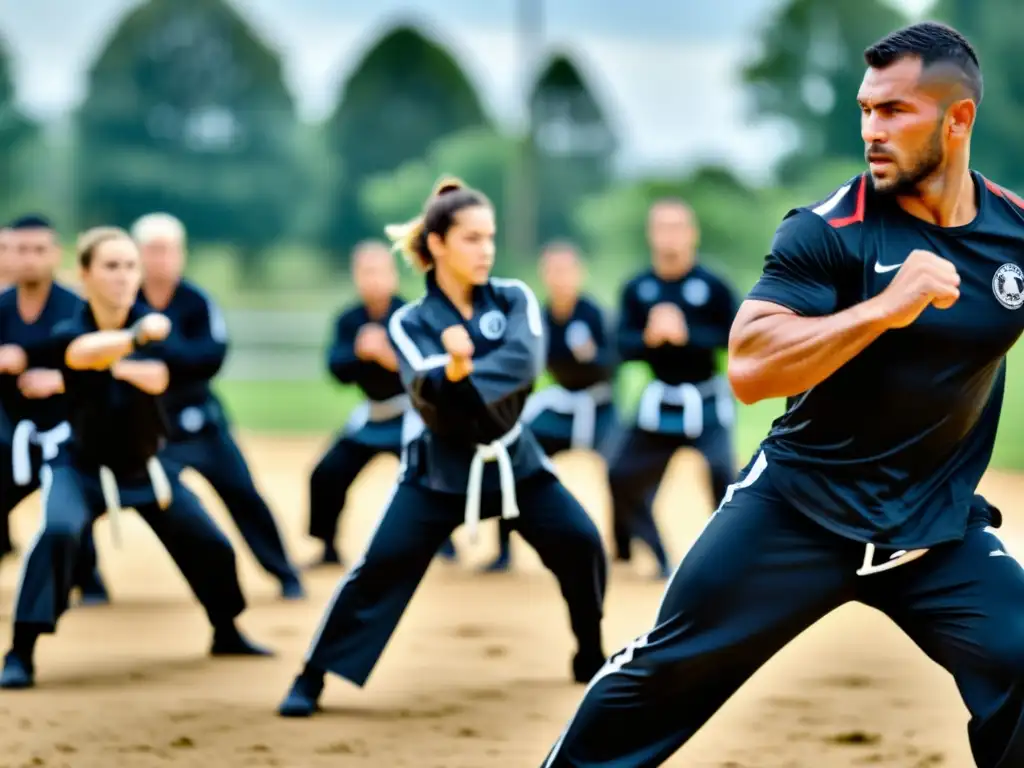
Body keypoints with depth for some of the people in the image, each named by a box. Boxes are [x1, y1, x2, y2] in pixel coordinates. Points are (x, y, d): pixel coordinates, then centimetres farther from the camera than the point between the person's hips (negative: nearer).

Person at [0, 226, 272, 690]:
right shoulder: (69, 332, -20)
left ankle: (226, 633, 37)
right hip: (81, 466, -4)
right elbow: (83, 351, -45)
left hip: (145, 467, 4)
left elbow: (156, 378, -29)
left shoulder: (151, 323, -11)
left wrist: (111, 363, -31)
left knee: (210, 544, 8)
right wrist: (137, 336, -61)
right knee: (57, 532, -32)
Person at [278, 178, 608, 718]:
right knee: (383, 564, -12)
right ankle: (311, 680, -6)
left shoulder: (515, 300, -5)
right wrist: (453, 371, -46)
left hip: (513, 459, 2)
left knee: (581, 542, -7)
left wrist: (464, 379, -35)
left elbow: (523, 361, -24)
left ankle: (591, 659, 15)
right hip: (440, 466, -2)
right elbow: (431, 401, -25)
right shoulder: (411, 322, -11)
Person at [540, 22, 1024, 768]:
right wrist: (883, 307, -33)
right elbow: (750, 368, -25)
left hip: (941, 528, 2)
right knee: (670, 670, 1)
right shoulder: (829, 230, -15)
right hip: (799, 510, -2)